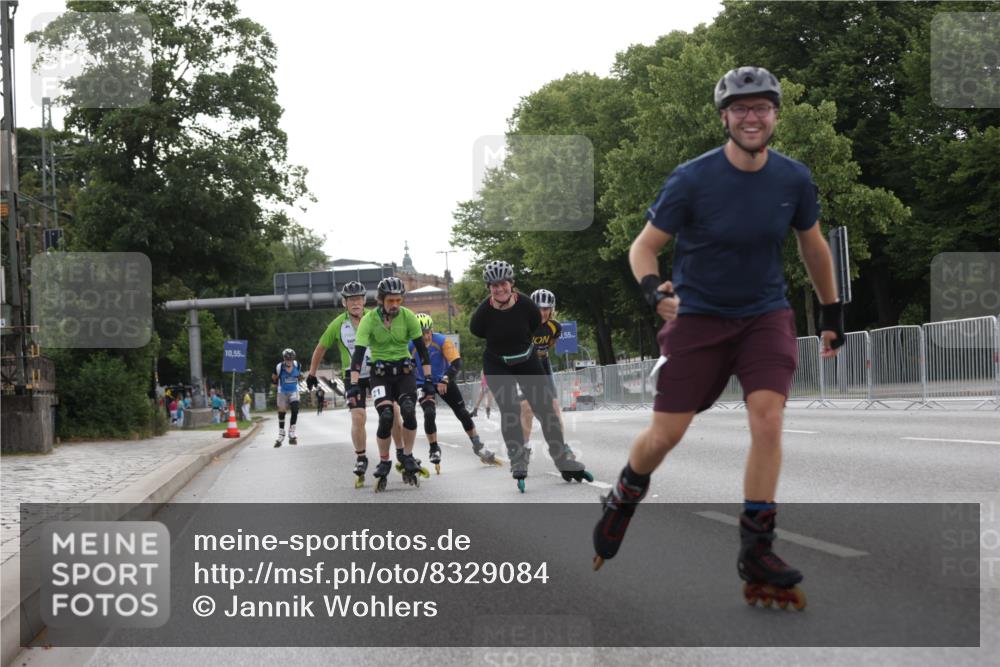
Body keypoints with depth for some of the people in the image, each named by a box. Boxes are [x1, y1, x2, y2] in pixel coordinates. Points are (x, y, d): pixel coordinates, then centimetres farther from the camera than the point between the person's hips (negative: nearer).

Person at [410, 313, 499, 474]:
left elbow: (457, 363, -26)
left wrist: (445, 380, -38)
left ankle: (478, 447, 16)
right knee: (429, 414, -22)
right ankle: (434, 451, -5)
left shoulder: (442, 341, -23)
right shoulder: (410, 346, -21)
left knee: (462, 413, 0)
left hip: (444, 381, 1)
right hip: (423, 384, -1)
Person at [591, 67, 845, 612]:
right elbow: (644, 246, -7)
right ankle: (622, 500, 31)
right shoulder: (692, 179, -14)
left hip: (766, 315, 2)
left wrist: (832, 312, 19)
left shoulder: (794, 179, -3)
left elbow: (813, 245, 14)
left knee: (768, 420, -18)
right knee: (666, 434, -2)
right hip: (697, 317, -2)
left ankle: (756, 549, -9)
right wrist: (652, 288, -28)